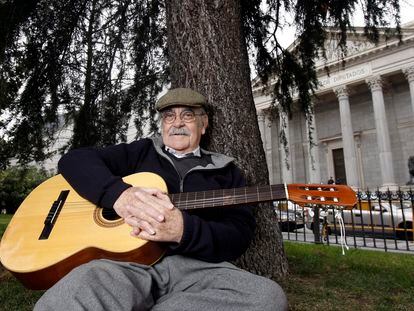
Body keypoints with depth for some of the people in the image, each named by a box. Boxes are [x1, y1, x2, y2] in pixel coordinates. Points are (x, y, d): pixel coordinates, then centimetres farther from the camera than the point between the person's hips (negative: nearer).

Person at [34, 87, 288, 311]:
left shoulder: (226, 171, 16)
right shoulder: (141, 151, 19)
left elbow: (240, 235, 3)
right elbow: (75, 160, 8)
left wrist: (183, 231, -18)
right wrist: (118, 194, -13)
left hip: (196, 265, 4)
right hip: (129, 258, -2)